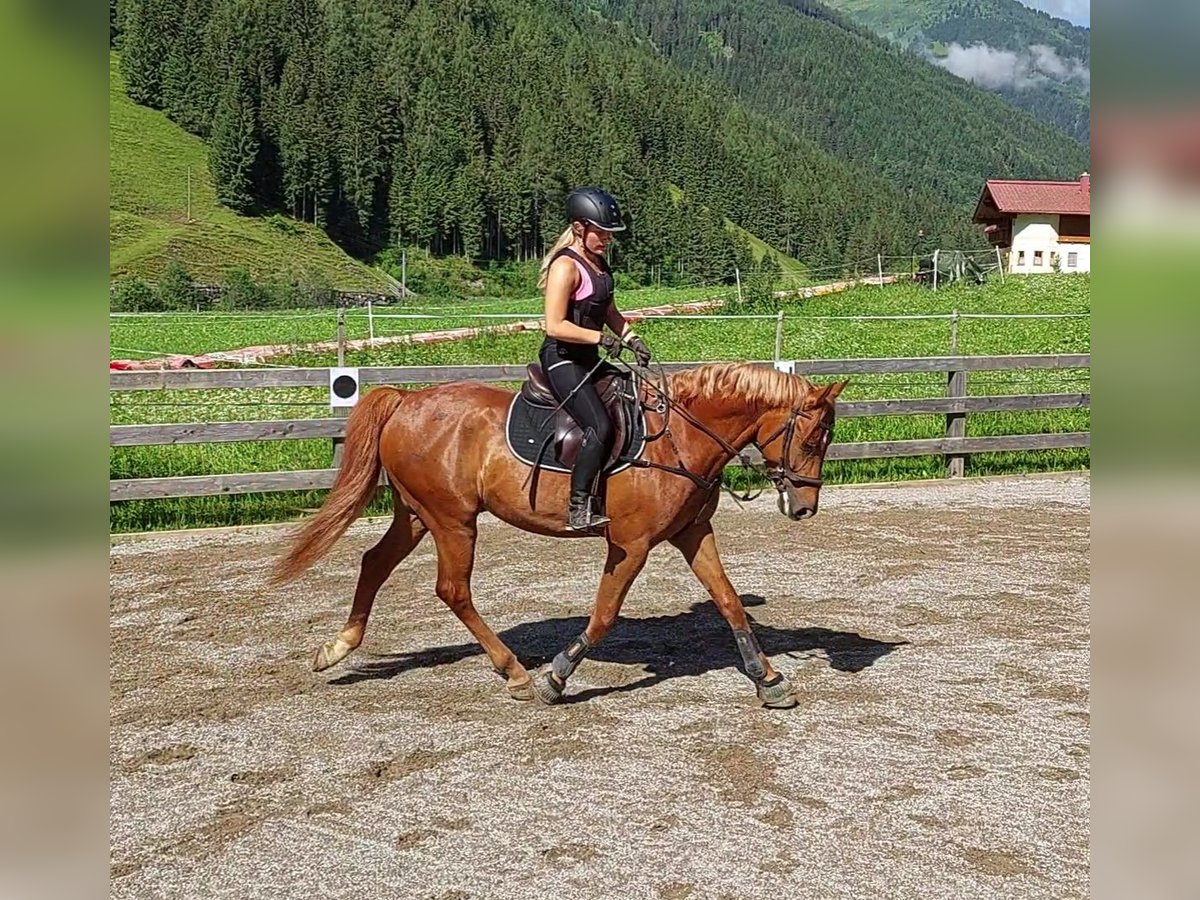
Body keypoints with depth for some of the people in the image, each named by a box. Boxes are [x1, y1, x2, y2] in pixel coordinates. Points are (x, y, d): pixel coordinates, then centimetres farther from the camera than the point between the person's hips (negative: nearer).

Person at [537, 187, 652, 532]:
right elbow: (555, 326, -21)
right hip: (561, 360, -10)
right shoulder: (566, 266, -16)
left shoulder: (598, 262, 13)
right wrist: (601, 338, -21)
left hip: (588, 360, 10)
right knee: (600, 426, -25)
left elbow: (609, 310, 24)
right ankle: (580, 509, -21)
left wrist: (631, 338, 9)